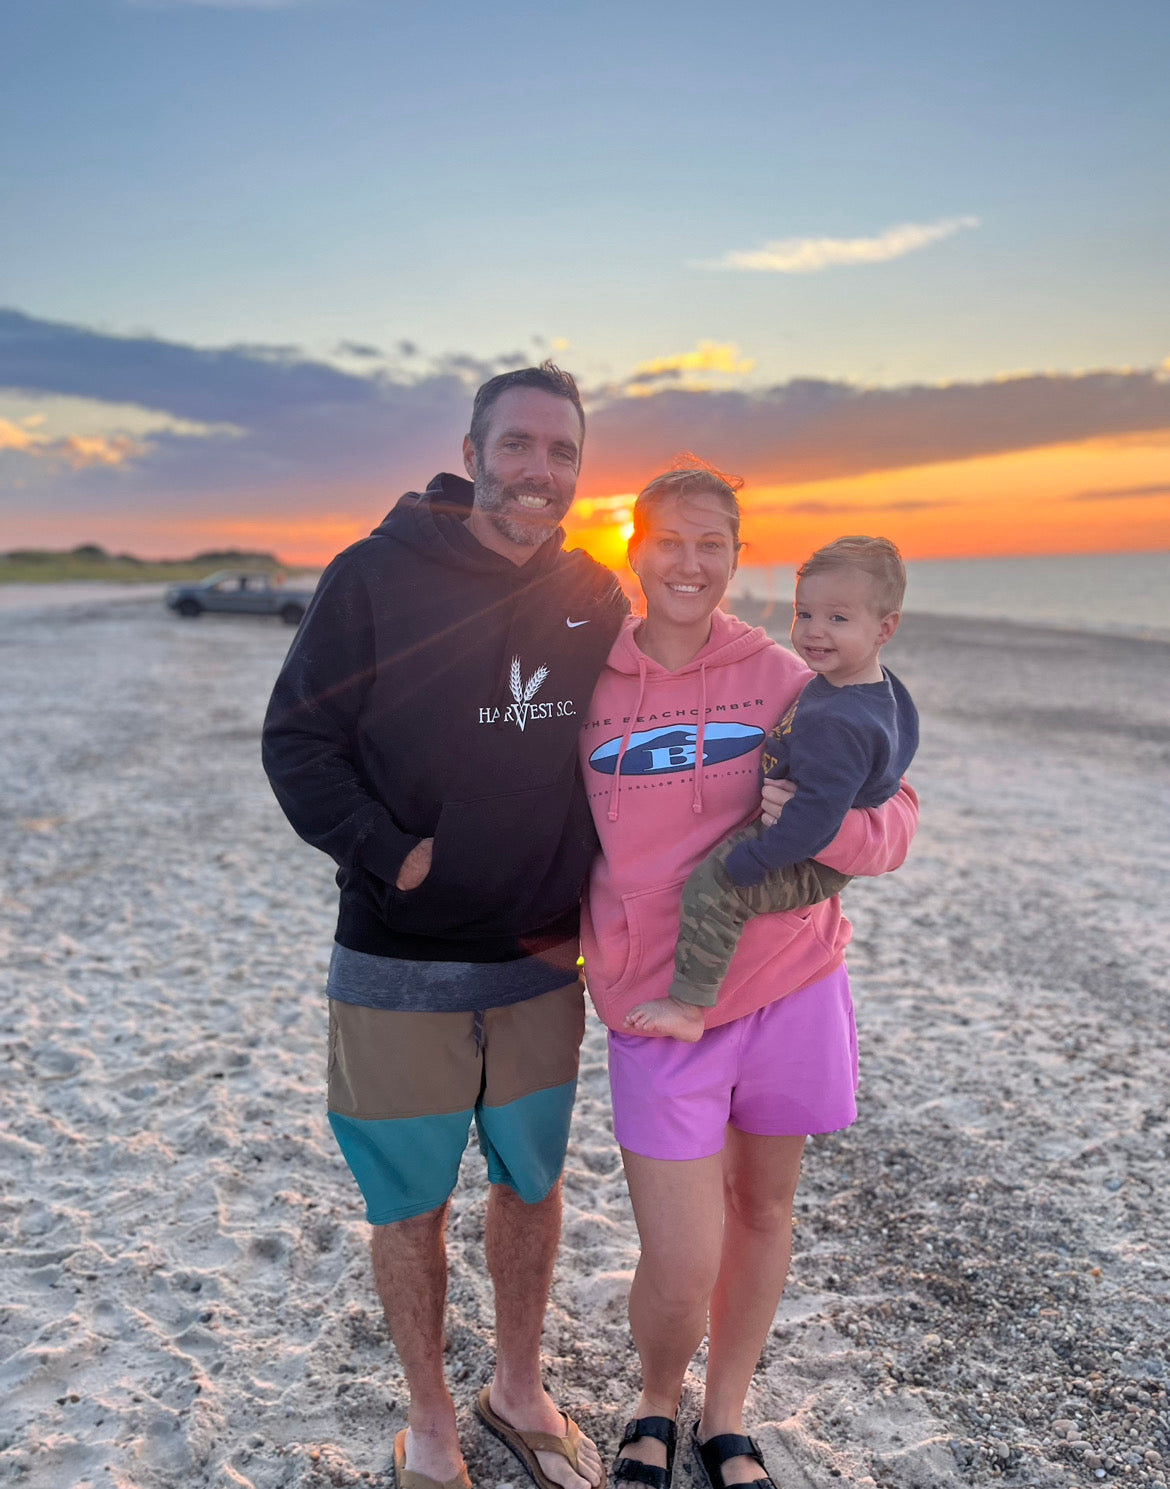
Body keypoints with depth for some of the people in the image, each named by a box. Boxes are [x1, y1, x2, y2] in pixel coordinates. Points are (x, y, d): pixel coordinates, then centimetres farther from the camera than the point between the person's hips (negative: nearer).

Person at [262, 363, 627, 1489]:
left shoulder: (595, 597, 1)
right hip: (399, 972, -3)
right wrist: (394, 856, -16)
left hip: (541, 966, 4)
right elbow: (296, 743, -8)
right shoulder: (375, 577, -11)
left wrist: (589, 898, 6)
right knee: (410, 1203, 13)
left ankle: (519, 1392, 44)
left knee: (531, 1185, 18)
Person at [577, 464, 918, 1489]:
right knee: (679, 1268, 0)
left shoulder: (778, 676, -3)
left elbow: (895, 817, -2)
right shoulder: (590, 684, -2)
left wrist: (825, 821, -22)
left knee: (764, 1209, 16)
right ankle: (656, 1406, 36)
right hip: (657, 1005, -1)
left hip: (788, 982, 2)